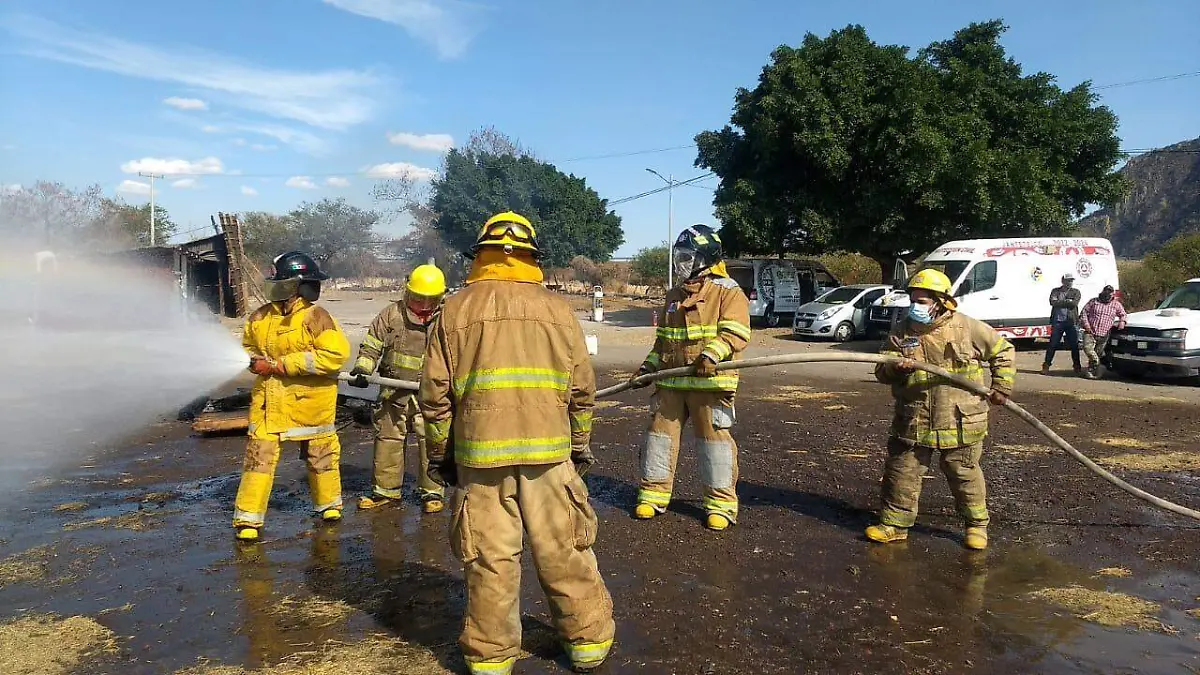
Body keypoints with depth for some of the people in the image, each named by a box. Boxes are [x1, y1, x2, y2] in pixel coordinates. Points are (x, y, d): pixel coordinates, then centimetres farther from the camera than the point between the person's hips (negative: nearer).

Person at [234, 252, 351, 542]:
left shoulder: (315, 317, -15)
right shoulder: (260, 317, 3)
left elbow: (336, 354, -25)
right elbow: (248, 346, 21)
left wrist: (280, 365, -23)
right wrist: (254, 360, -6)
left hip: (309, 401, -3)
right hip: (268, 400, 3)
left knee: (320, 455, 13)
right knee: (259, 456, 0)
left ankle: (329, 504, 34)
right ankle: (248, 518, 10)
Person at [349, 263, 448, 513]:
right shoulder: (392, 314, 1)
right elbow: (371, 345, 5)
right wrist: (362, 367, -10)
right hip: (393, 393, 2)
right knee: (387, 439, 10)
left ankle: (432, 491, 12)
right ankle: (386, 490, 24)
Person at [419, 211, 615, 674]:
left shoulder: (454, 311, 2)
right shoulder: (557, 309, 4)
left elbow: (435, 394, 1)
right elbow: (582, 389, 6)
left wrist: (440, 454, 12)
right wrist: (580, 445, 17)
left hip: (479, 453, 0)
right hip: (547, 451, 1)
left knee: (489, 557, 8)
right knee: (563, 550, 11)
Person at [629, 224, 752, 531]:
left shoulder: (727, 292, -4)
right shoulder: (674, 295, 18)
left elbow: (735, 333, -16)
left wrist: (712, 355, -31)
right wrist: (649, 366, 15)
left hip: (710, 382, -6)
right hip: (670, 382, 6)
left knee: (715, 438, 0)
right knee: (661, 433, 8)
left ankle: (721, 502, 12)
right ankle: (654, 492, 21)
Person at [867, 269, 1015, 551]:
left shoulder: (968, 328, -6)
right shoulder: (901, 332, -1)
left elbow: (1003, 351, 9)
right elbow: (881, 371, 0)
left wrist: (1001, 387, 5)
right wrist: (896, 368, -22)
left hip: (960, 420, -2)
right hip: (912, 421, 2)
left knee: (964, 475, 11)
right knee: (902, 472, 5)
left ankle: (977, 524, 30)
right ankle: (895, 523, 18)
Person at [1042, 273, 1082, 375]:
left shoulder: (1076, 292, 9)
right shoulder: (1056, 291, 8)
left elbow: (1074, 304, -9)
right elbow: (1053, 302, -11)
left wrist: (1060, 302, -7)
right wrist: (1067, 302, -10)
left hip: (1072, 322, 1)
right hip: (1058, 321, -1)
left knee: (1074, 345, 4)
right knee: (1053, 344, 1)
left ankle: (1077, 367, 13)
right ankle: (1046, 366, 5)